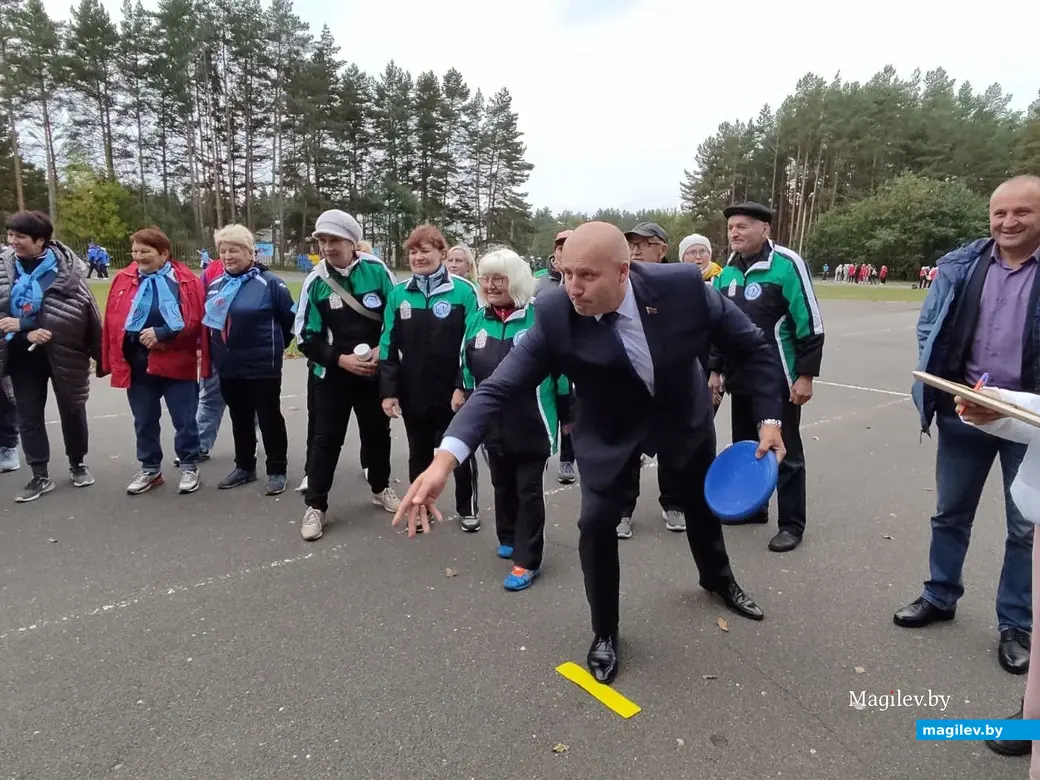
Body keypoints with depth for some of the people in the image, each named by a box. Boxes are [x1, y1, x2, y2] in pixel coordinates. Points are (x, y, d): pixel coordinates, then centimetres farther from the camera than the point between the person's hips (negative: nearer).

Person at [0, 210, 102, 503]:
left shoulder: (65, 268, -15)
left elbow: (76, 312, -20)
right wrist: (27, 334, -16)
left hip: (62, 351, -3)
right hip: (24, 353, 4)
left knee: (71, 410, 12)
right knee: (28, 415, 8)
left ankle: (77, 464, 31)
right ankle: (40, 476, 20)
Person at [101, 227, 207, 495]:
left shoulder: (185, 280, -7)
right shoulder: (124, 279, 3)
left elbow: (195, 319, -10)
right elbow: (113, 321, 4)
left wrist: (162, 334, -17)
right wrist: (114, 360, 1)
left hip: (176, 362, -3)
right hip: (138, 363, 4)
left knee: (184, 420, 6)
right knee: (144, 421, 15)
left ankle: (189, 468, 23)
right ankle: (150, 469, 30)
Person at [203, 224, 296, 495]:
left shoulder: (269, 283, -12)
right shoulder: (215, 285, 8)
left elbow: (290, 319, -6)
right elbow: (207, 321, 21)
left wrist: (274, 346, 5)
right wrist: (209, 351, 17)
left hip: (263, 367, -6)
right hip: (228, 368, 6)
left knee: (269, 420, 5)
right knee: (240, 421, 18)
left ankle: (277, 471, 16)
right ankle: (244, 467, 32)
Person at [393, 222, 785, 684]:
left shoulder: (683, 286, -31)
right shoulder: (554, 315, -32)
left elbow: (753, 346, -16)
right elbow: (499, 386, -35)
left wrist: (769, 420, -18)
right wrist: (444, 459, -48)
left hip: (685, 415, 2)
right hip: (608, 431, -1)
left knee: (704, 503, 21)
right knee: (596, 523, -11)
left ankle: (718, 578, 55)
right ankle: (605, 632, 17)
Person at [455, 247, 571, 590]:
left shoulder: (540, 317, -12)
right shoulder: (477, 319, 3)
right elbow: (468, 367, 14)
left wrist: (566, 415, -3)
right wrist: (464, 396, 15)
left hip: (531, 423, -5)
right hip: (493, 422, 5)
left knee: (528, 490, 4)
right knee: (502, 485, 19)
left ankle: (527, 560, 13)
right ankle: (510, 538, 39)